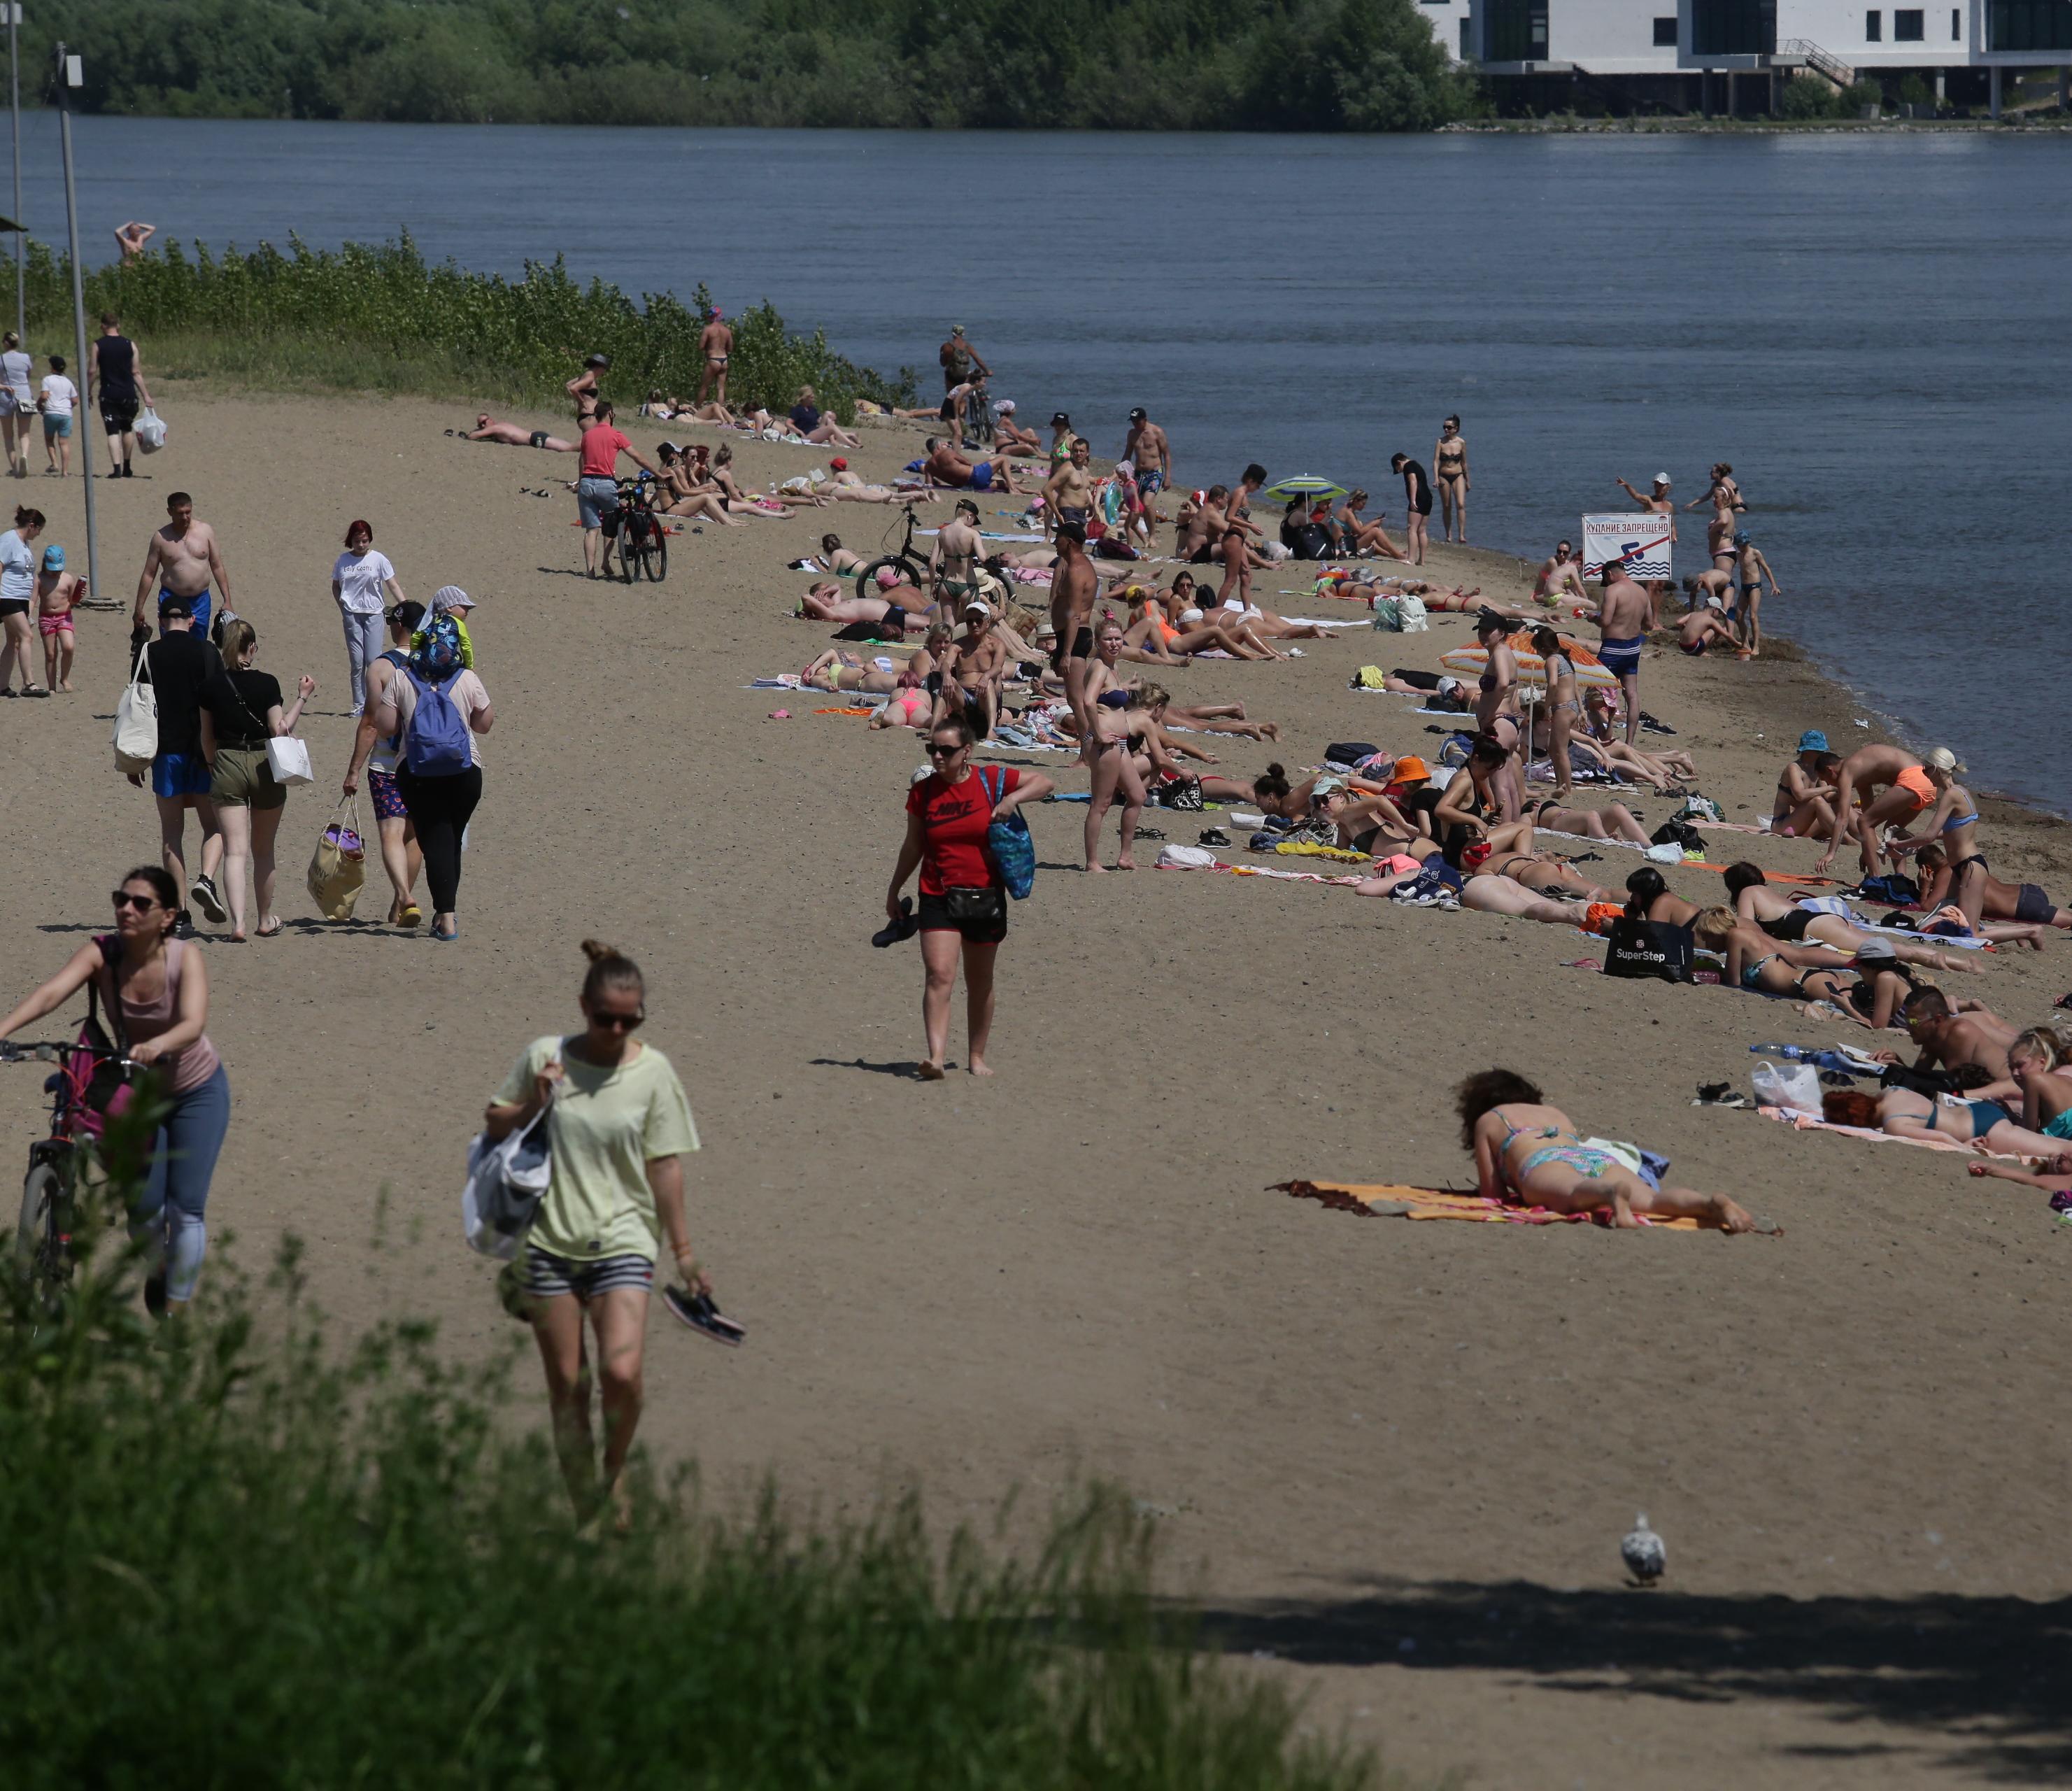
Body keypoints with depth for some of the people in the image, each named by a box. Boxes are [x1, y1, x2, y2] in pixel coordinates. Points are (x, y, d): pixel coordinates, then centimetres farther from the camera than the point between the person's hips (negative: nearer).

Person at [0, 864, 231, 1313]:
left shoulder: (185, 957, -25)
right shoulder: (101, 954, -21)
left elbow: (193, 1024, -40)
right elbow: (51, 993, -37)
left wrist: (157, 1046, -62)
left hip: (197, 1093, -2)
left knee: (186, 1210, -6)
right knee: (144, 1209, -3)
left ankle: (176, 1312, 8)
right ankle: (156, 1271, 31)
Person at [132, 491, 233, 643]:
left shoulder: (205, 532, 3)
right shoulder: (161, 538, -2)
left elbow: (217, 567, 7)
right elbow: (149, 574, 3)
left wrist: (227, 601, 3)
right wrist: (139, 609, 3)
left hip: (200, 601, 2)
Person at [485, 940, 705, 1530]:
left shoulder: (652, 1071, -1)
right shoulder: (544, 1057, 0)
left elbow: (665, 1165, 2)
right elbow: (492, 1127, 12)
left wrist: (683, 1251, 2)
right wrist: (532, 1107, -9)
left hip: (621, 1242, -1)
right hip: (550, 1242, 1)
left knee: (621, 1374, -17)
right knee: (567, 1385, 5)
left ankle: (615, 1475, 10)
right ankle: (585, 1513, 15)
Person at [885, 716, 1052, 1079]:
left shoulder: (991, 780, -2)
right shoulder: (923, 793, 2)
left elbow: (1045, 783, 5)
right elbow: (913, 846, 13)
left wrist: (1013, 798, -14)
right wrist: (895, 891, 19)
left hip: (985, 896, 0)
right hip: (939, 897, 0)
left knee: (980, 983, 12)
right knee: (939, 975, -17)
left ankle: (977, 1057, 26)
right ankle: (935, 1057, -25)